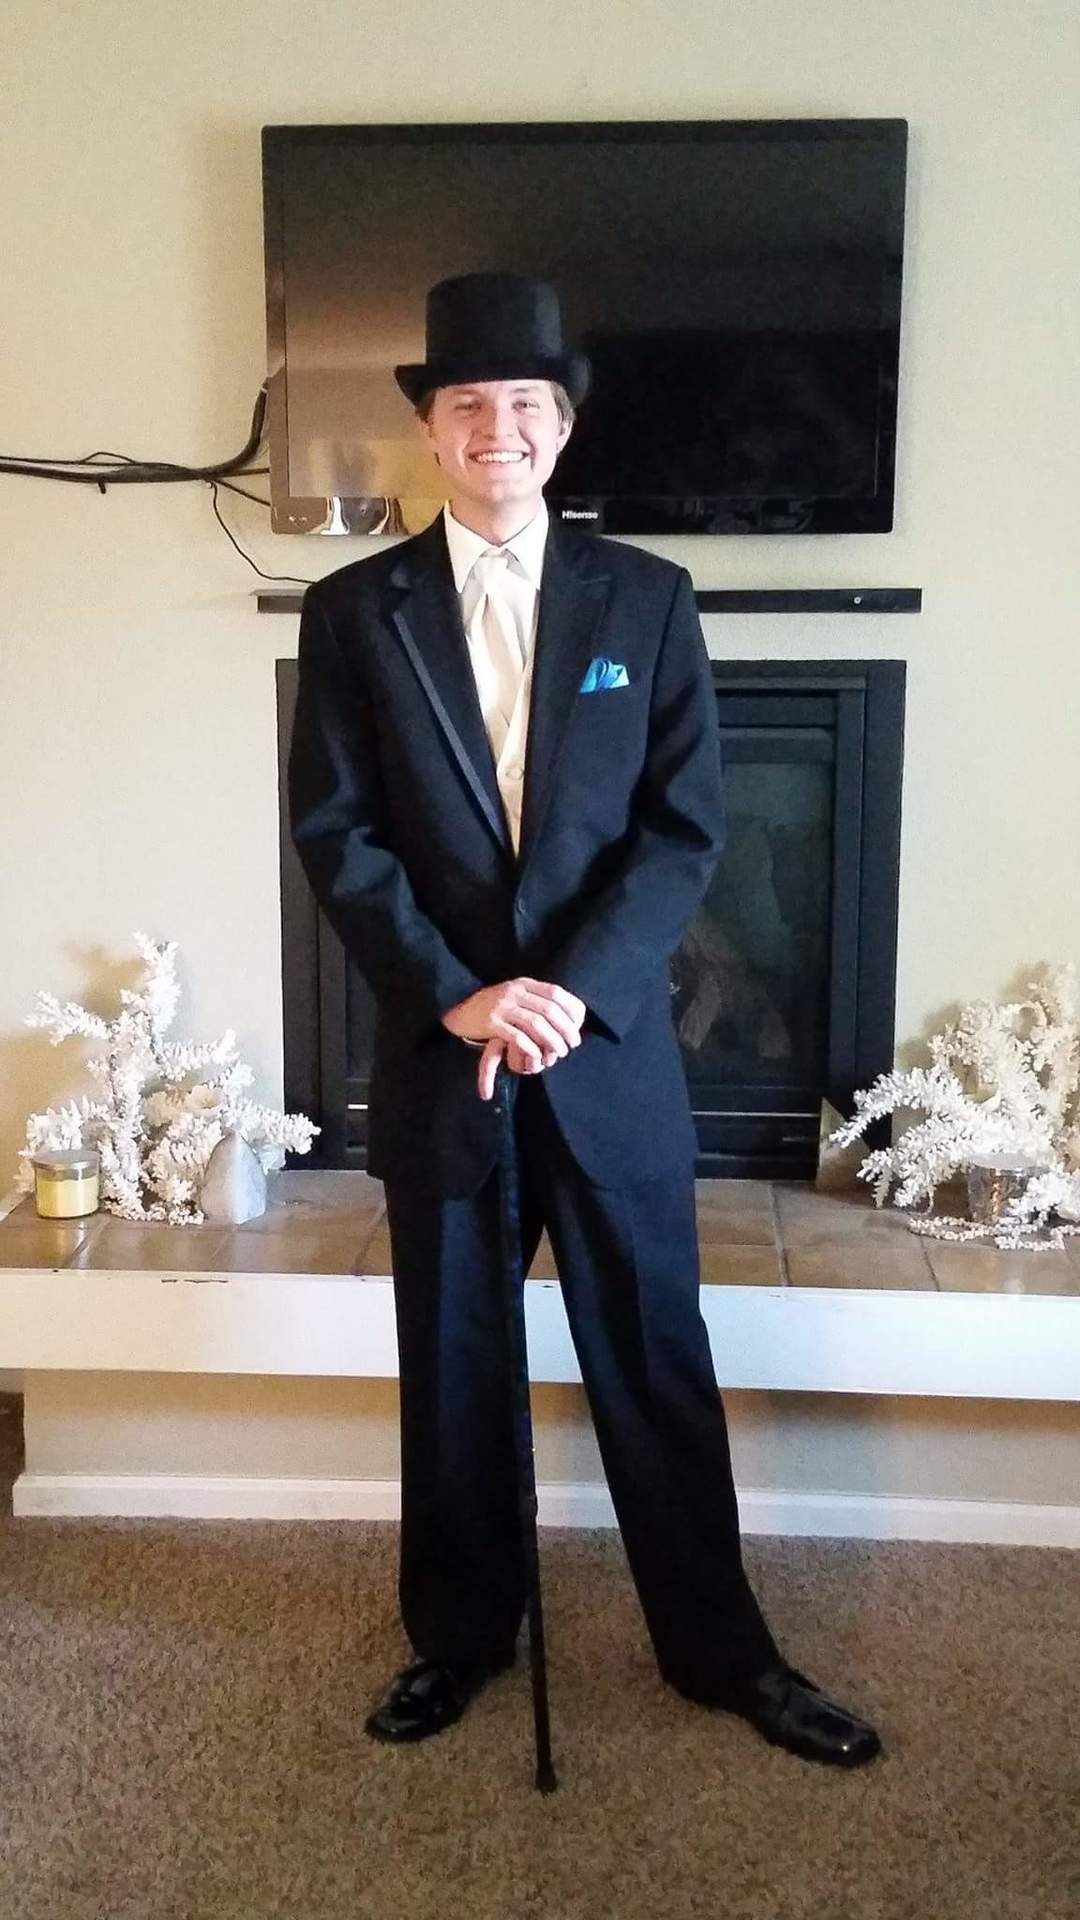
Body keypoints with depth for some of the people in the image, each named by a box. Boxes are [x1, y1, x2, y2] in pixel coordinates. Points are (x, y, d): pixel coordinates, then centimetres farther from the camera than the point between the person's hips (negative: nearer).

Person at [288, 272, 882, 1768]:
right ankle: (460, 1632, 36)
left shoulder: (647, 599, 3)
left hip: (611, 1053, 0)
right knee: (452, 1366, 14)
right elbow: (334, 834, -3)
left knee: (657, 1360, 10)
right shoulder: (353, 612, 3)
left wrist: (576, 987, -15)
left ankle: (718, 1645, 31)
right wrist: (453, 994, -14)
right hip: (434, 1051, 1)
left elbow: (688, 825, -3)